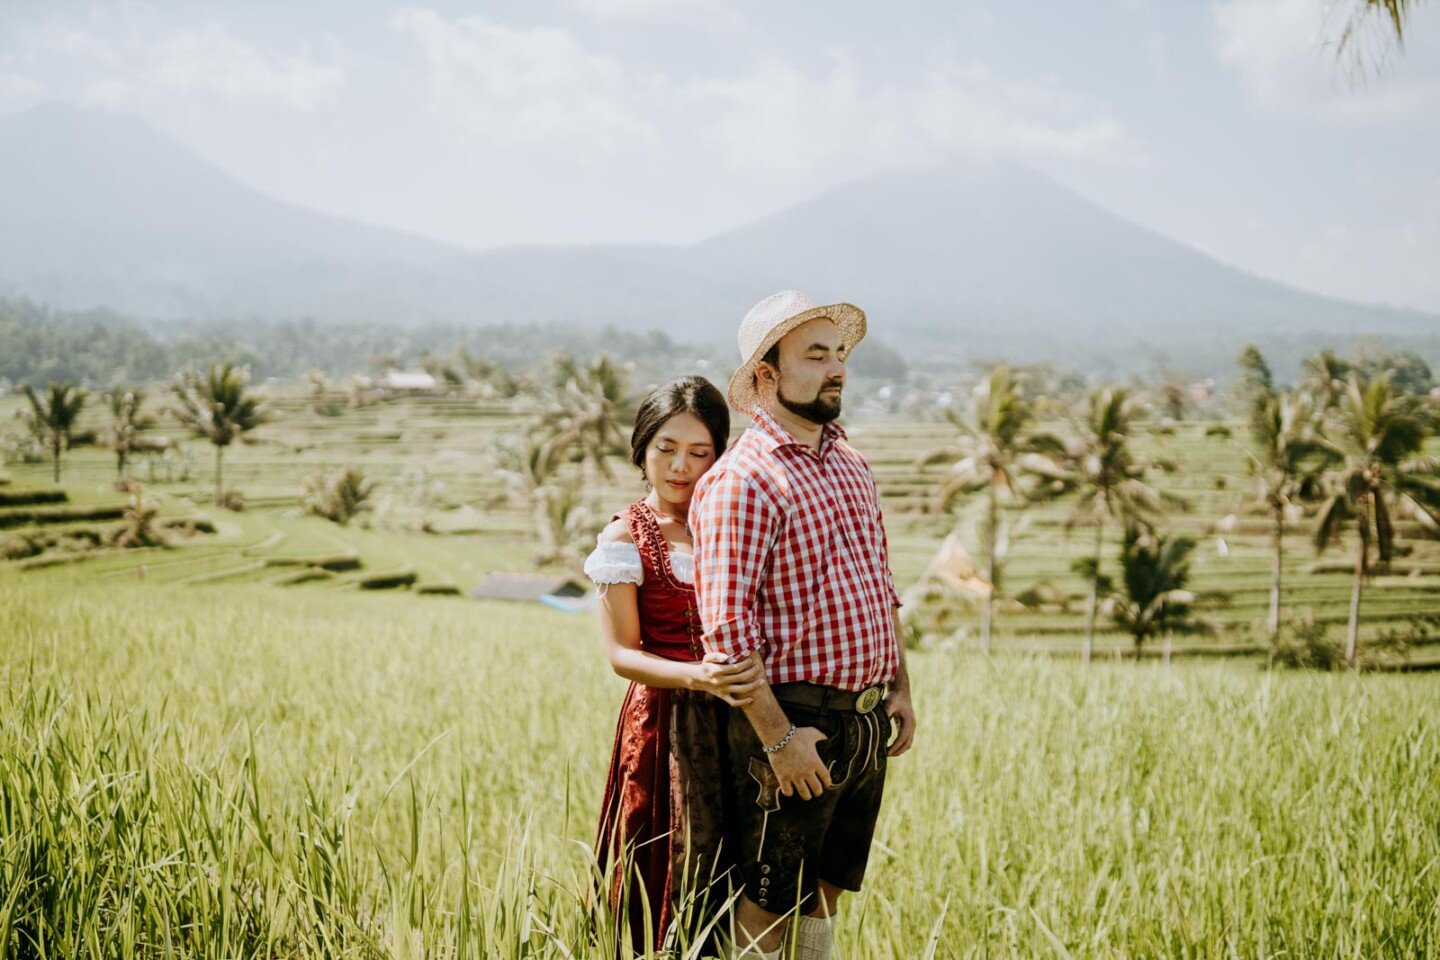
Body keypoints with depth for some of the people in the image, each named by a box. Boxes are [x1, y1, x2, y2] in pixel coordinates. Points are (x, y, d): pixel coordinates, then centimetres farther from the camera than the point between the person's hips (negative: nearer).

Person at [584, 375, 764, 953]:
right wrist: (697, 677, -25)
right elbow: (622, 653, -9)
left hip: (742, 719, 4)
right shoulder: (627, 538, -2)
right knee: (677, 883, 1)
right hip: (670, 723, -3)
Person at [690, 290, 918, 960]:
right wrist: (777, 735, -21)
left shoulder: (850, 465, 13)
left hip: (868, 724, 8)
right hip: (796, 721, -8)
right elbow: (726, 625, -20)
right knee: (769, 905, 0)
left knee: (826, 889, 16)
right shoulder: (741, 481, -14)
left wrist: (901, 689, 16)